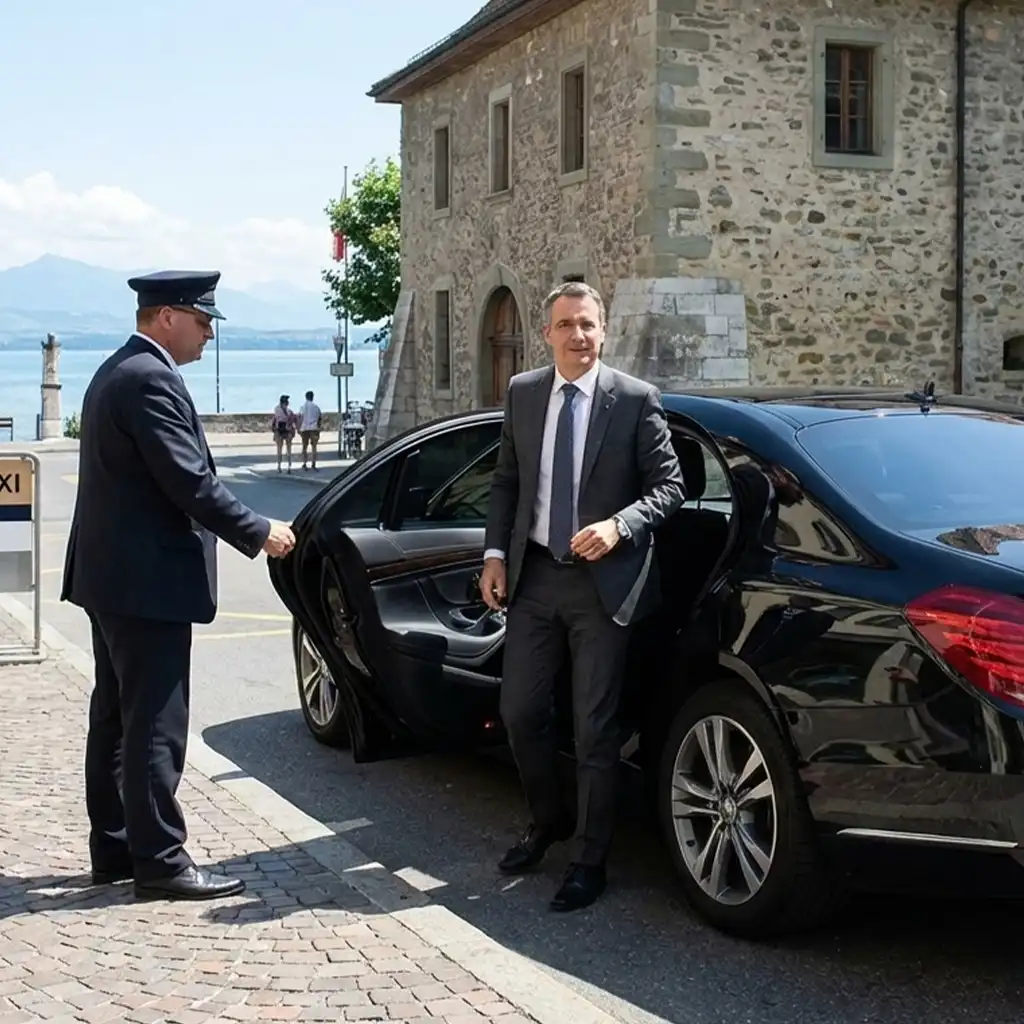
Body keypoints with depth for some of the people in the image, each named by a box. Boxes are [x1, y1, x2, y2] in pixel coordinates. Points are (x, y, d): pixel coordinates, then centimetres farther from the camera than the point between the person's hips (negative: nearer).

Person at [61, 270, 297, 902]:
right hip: (146, 581, -11)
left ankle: (114, 849, 23)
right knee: (155, 727, -5)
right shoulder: (152, 379, -17)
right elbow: (190, 482, -22)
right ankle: (160, 861, 1)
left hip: (111, 577, 11)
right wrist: (260, 533, -11)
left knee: (116, 719, 15)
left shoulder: (116, 373, 16)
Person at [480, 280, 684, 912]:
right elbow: (507, 482, 13)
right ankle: (548, 821, 36)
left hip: (603, 582, -4)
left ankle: (591, 862, 17)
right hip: (534, 575, 4)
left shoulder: (636, 400, -7)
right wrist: (496, 555, 5)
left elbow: (669, 486, -5)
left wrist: (619, 526, -20)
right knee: (520, 711, 10)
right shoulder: (523, 393, 6)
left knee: (596, 729, 2)